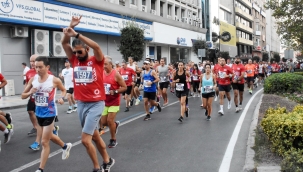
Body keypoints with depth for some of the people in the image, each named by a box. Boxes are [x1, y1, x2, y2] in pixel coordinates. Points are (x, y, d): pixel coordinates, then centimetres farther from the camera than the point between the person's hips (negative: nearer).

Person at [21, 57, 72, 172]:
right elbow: (22, 96, 2)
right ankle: (65, 146, 52)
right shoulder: (33, 79, -4)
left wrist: (62, 98, -15)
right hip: (39, 113, 6)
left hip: (49, 113, -6)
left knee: (44, 142, -2)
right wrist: (30, 93, -19)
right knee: (49, 136, 25)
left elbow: (63, 90, 5)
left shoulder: (54, 80, -14)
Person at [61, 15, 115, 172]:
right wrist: (71, 27, -12)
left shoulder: (97, 61, -6)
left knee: (85, 139, -9)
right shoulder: (74, 61, 6)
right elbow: (64, 43, 0)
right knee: (94, 136, 17)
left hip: (96, 104, -6)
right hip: (80, 104, 6)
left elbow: (96, 46, -24)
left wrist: (76, 34, -28)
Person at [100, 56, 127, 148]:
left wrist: (115, 92, -23)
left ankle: (113, 140, 8)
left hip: (114, 102, -5)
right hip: (105, 102, 6)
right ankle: (115, 124, 37)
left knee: (110, 120, -11)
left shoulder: (116, 74, -13)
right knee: (103, 122, 5)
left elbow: (124, 87, -10)